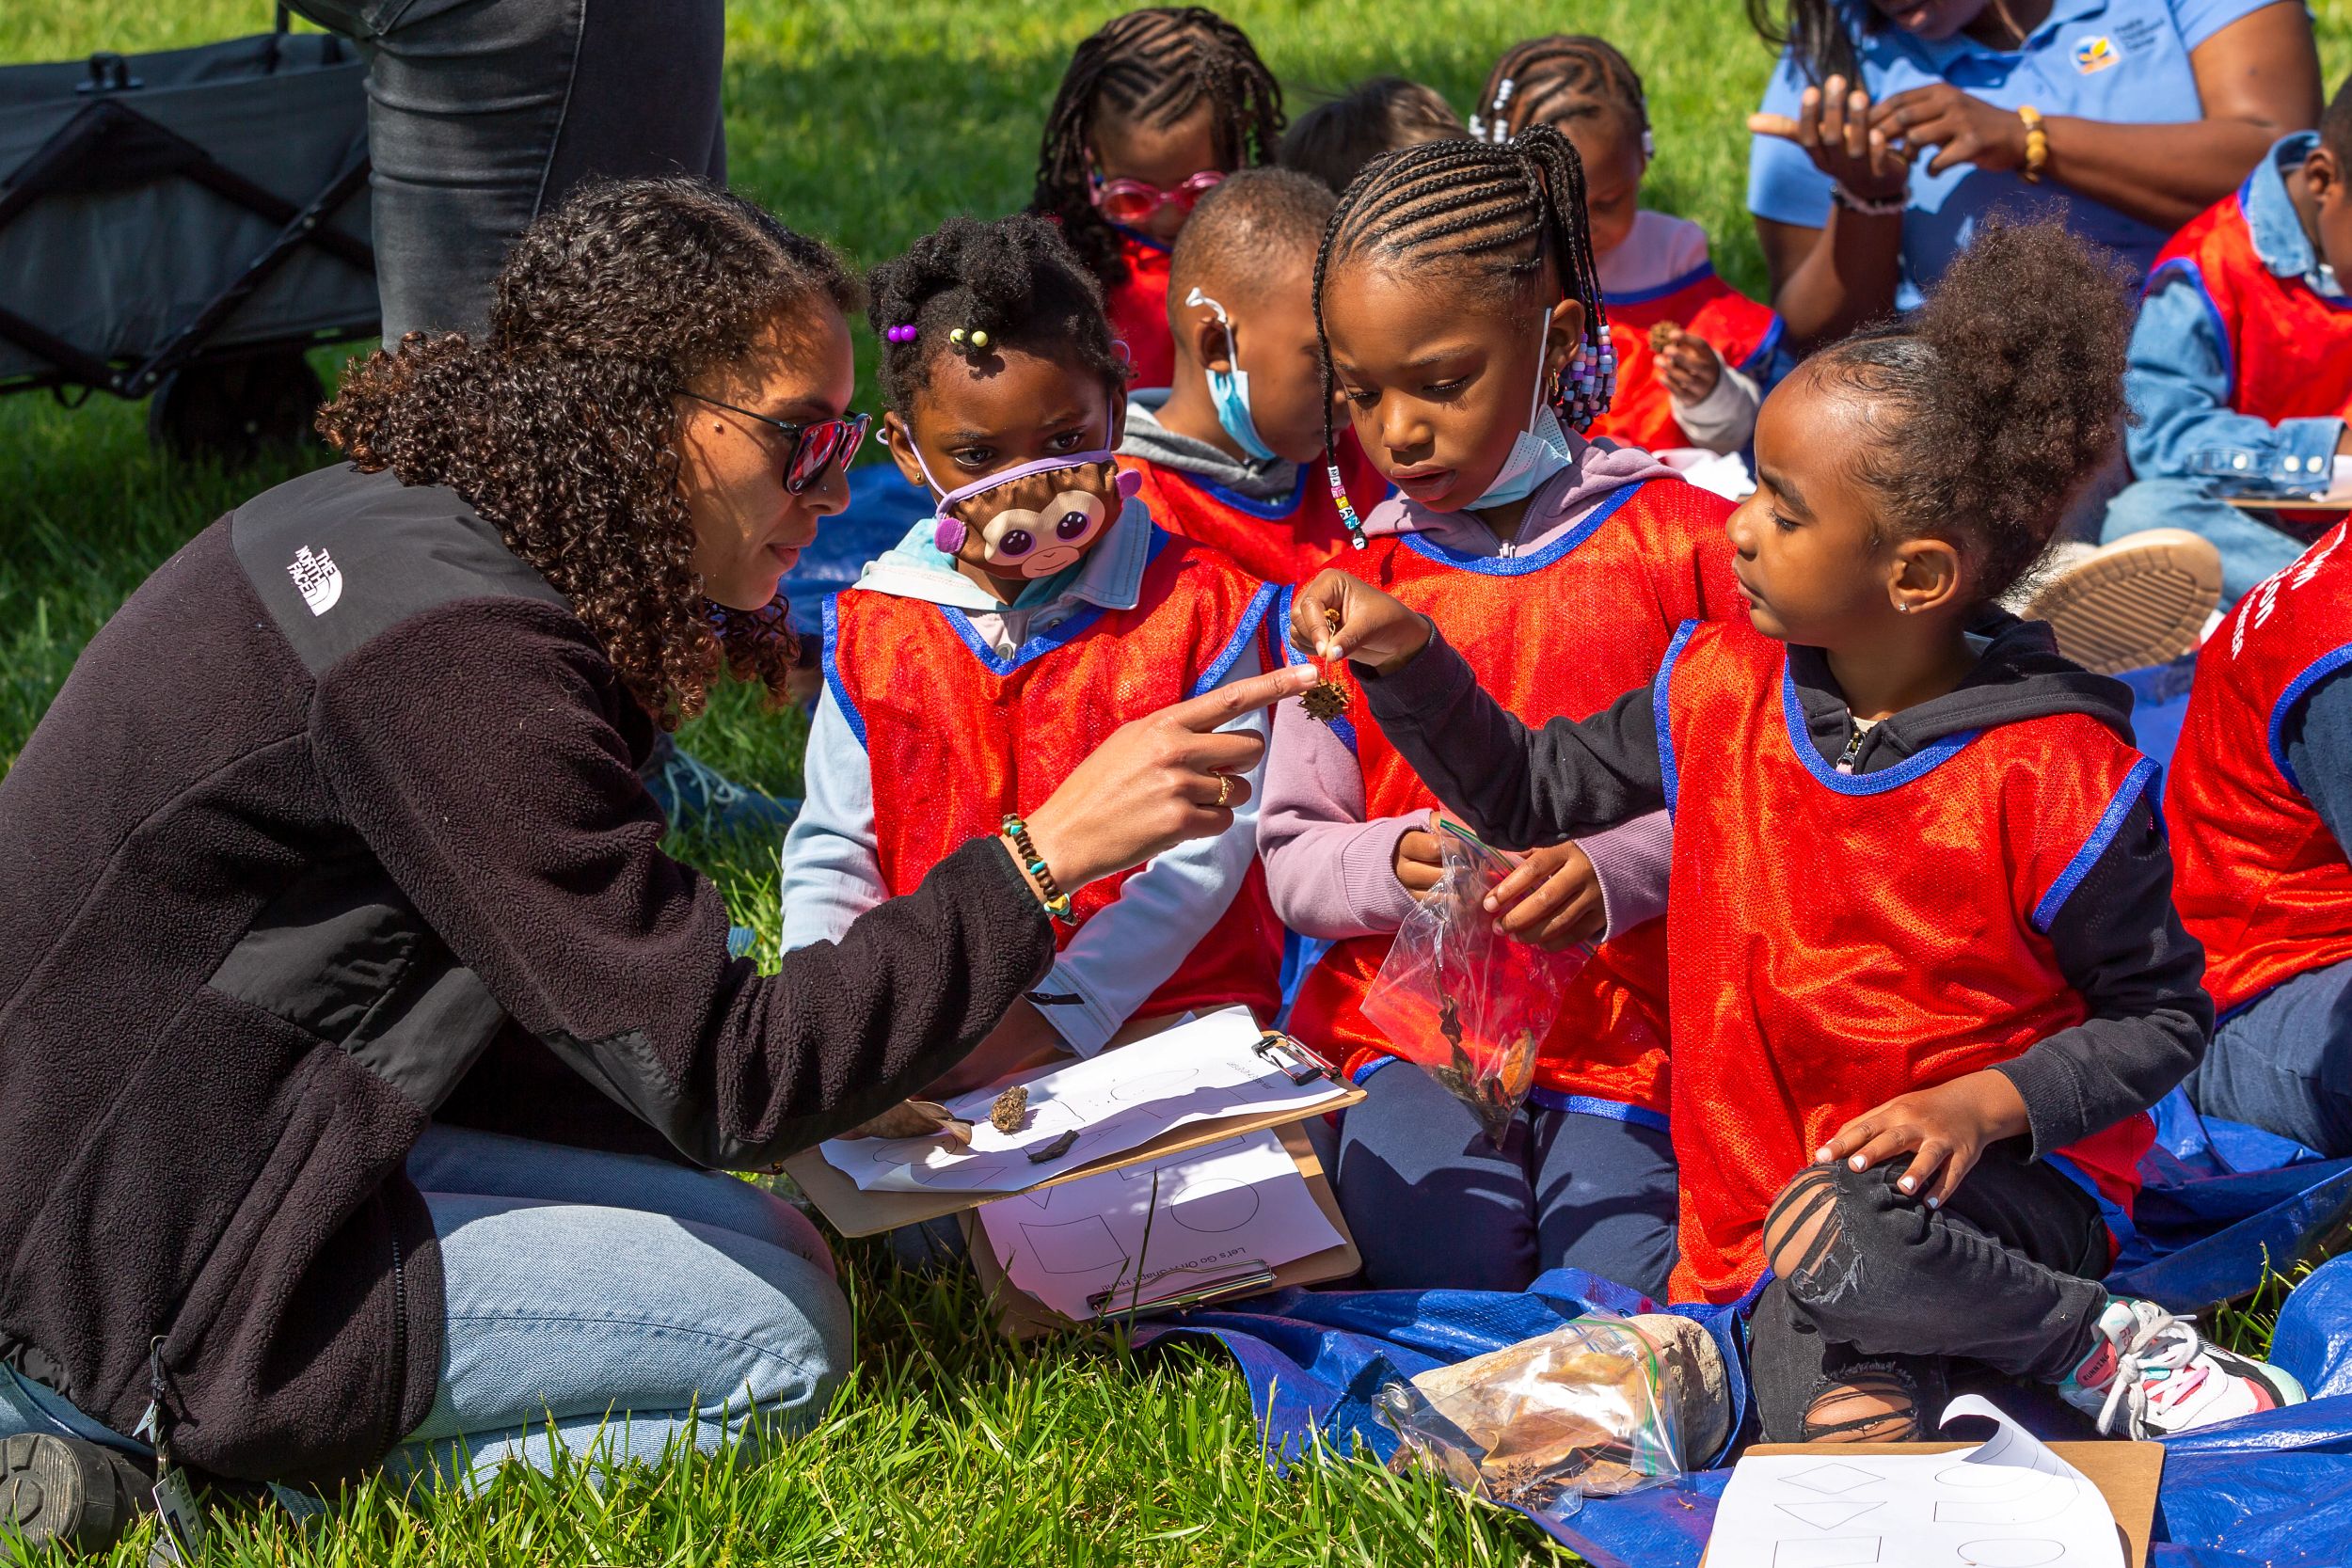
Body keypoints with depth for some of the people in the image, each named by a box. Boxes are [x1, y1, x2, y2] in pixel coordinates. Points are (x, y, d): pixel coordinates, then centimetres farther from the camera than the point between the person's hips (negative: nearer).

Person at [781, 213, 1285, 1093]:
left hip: (1161, 1011, -2)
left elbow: (1204, 848, -6)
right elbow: (832, 852, 16)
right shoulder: (873, 630, 11)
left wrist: (1049, 1011, -17)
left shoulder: (1197, 606, 1)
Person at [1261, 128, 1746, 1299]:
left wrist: (1620, 867, -21)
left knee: (1617, 1288, -21)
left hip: (1632, 1031, -1)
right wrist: (1393, 863, -15)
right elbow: (1291, 859, 8)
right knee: (1451, 1268, -25)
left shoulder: (1687, 544, 1)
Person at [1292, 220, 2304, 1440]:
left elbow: (2161, 1017, -4)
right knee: (1841, 1441, -30)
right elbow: (1529, 792, 15)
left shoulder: (2054, 776, -13)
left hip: (2010, 1178, -3)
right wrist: (1405, 656, 0)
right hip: (1782, 1200, 3)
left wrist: (1983, 1103, -21)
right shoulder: (1725, 691, 2)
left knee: (1843, 1237, -39)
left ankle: (2108, 1346, -14)